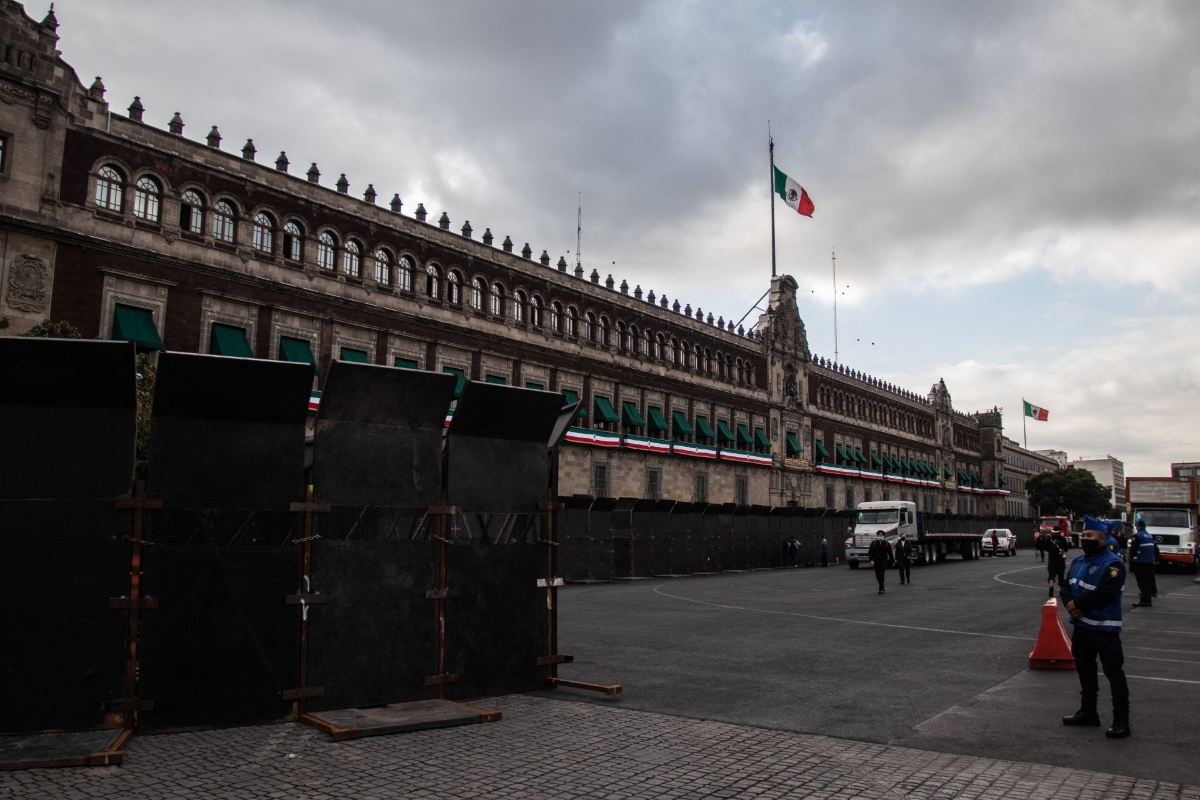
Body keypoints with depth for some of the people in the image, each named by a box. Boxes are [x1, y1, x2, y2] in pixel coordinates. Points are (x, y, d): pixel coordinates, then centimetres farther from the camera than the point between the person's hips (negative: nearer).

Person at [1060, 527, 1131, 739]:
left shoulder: (1112, 564, -15)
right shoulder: (1078, 562, 11)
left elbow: (1106, 593, -26)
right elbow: (1066, 586, 10)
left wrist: (1078, 603, -18)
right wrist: (1069, 604, -10)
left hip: (1104, 628, -9)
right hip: (1081, 626, 9)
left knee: (1114, 672, -4)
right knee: (1085, 669, 18)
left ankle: (1121, 721, 2)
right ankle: (1088, 712, 30)